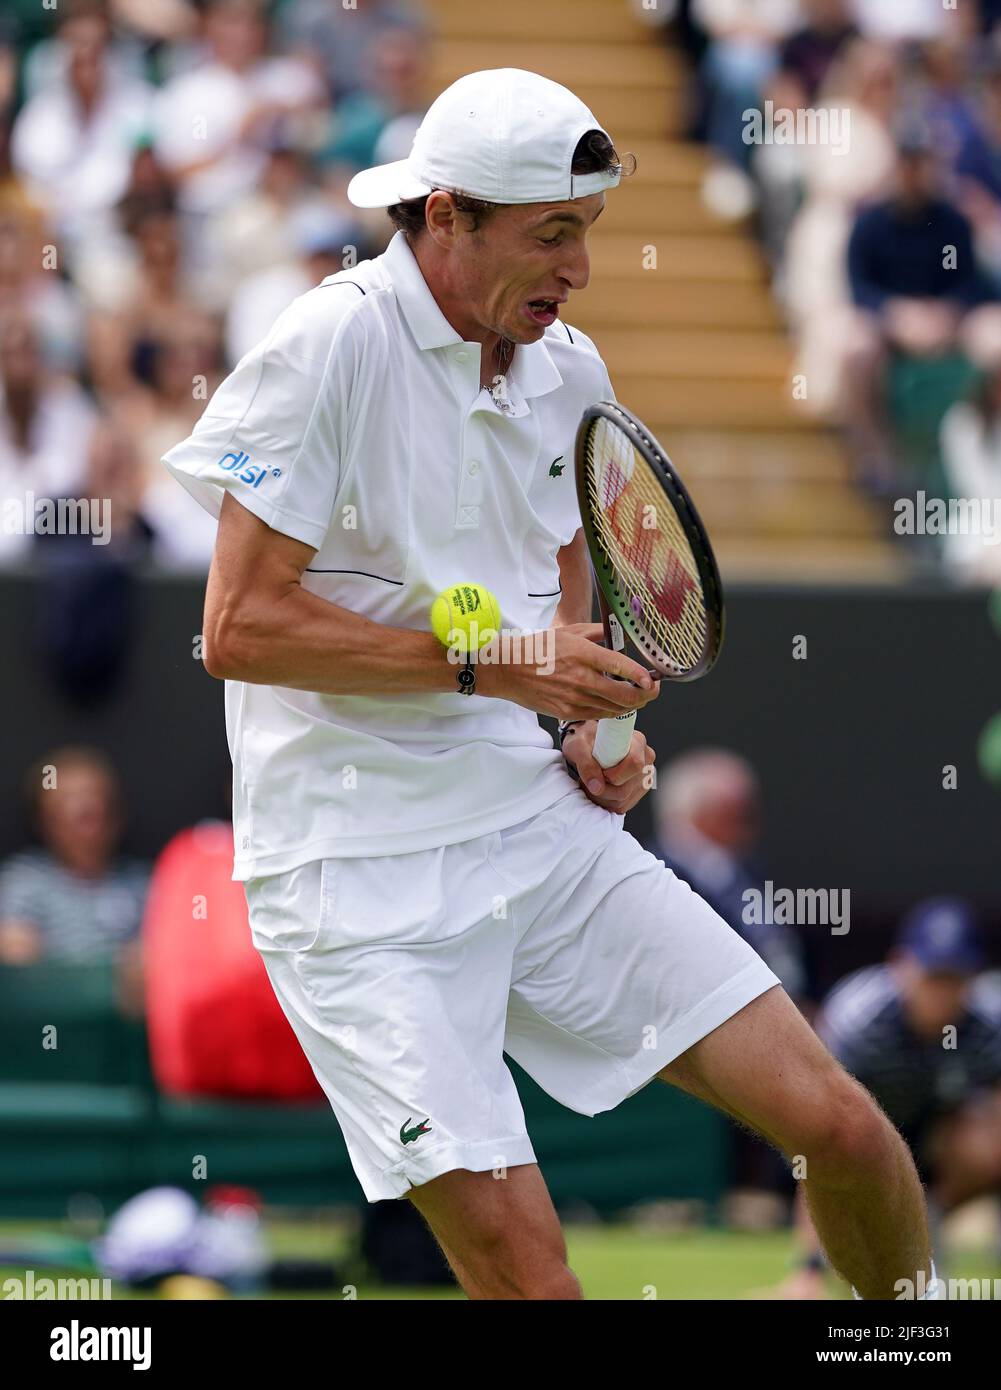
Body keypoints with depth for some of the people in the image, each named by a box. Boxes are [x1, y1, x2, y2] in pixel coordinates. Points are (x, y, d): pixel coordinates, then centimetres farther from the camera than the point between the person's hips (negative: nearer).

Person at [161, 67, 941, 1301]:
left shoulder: (568, 371, 8)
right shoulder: (331, 344, -13)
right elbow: (238, 626, -16)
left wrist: (589, 723, 9)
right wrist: (491, 663, -19)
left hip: (543, 826, 6)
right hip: (364, 875, -6)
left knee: (839, 1127, -3)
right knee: (525, 1270, -17)